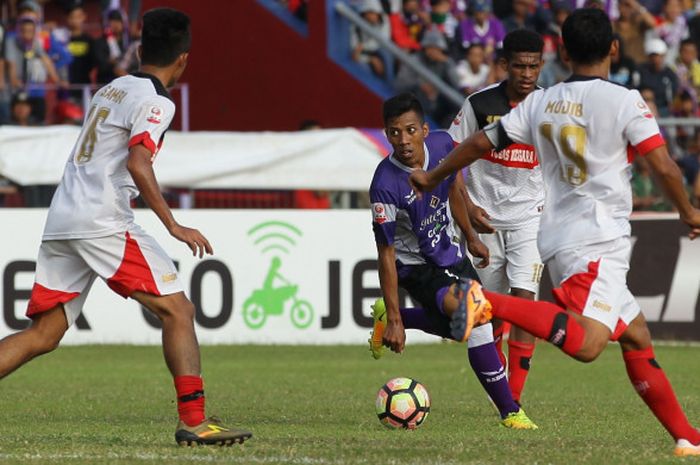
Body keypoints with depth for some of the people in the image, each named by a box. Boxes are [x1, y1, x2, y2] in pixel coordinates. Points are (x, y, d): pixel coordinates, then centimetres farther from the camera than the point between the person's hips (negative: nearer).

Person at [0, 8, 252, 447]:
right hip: (103, 224, -8)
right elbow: (138, 164, -17)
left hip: (60, 221, 8)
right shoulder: (156, 102, -4)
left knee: (43, 335, 8)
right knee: (178, 309, -3)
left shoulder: (110, 90, 21)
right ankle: (193, 420, -11)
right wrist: (174, 226, -17)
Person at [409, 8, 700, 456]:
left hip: (560, 242, 8)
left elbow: (481, 142, 14)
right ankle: (490, 303, -34)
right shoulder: (624, 101, -6)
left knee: (637, 337, 15)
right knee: (586, 344, -24)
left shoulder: (540, 102, 11)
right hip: (599, 240, -8)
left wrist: (432, 177, 29)